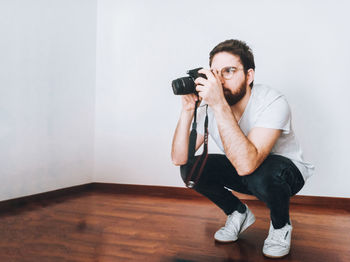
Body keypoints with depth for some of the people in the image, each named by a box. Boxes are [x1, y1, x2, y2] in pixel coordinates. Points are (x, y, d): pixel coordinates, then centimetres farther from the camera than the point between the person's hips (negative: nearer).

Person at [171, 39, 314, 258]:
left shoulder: (273, 102, -32)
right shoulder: (210, 106, -16)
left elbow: (246, 164, -47)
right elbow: (179, 159, -20)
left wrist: (219, 105, -49)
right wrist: (188, 110, -31)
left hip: (288, 169, -4)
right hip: (243, 173, 5)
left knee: (261, 175, -38)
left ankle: (281, 226, -1)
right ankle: (239, 214, 11)